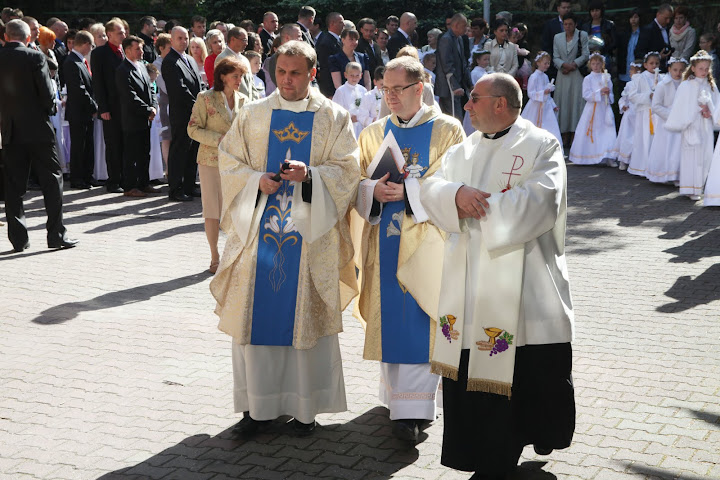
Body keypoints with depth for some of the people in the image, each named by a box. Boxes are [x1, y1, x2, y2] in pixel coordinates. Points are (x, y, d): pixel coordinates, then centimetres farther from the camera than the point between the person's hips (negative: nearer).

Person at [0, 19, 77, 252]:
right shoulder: (35, 58, -10)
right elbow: (47, 94, -13)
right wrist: (50, 108, 6)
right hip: (38, 128, -4)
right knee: (51, 180, 4)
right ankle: (56, 234, 2)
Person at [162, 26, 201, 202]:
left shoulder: (187, 59, 17)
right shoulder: (170, 62, -12)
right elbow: (180, 89, -19)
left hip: (193, 114, 9)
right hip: (181, 115, -9)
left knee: (192, 152, 13)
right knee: (179, 152, -3)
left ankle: (189, 187, 21)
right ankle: (176, 190, 2)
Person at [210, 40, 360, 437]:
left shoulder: (333, 117, 5)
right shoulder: (252, 114, 10)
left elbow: (347, 170, -1)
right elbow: (229, 163, 8)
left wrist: (310, 174, -19)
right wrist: (257, 180, -11)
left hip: (310, 233, -2)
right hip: (259, 229, 2)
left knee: (306, 314, 1)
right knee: (255, 313, 2)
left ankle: (305, 408, 12)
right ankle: (258, 405, 13)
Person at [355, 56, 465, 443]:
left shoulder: (447, 130, 1)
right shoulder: (374, 133, 13)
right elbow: (357, 182, 9)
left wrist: (407, 191, -18)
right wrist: (375, 191, -13)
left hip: (425, 240, -4)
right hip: (385, 240, 4)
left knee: (418, 321, -7)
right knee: (387, 319, 6)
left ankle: (412, 409, -5)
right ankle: (395, 392, 21)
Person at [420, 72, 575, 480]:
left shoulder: (541, 147, -2)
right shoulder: (465, 150, 17)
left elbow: (540, 202, -16)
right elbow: (432, 188, 5)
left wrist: (480, 205, -13)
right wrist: (457, 194, -17)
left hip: (523, 286, -5)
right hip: (470, 283, 5)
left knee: (528, 370, 0)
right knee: (469, 369, 5)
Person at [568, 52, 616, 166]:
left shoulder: (606, 77, 9)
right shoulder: (588, 79, -2)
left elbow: (611, 96, 15)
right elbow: (586, 95, -11)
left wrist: (608, 94, -8)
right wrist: (600, 92, -18)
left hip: (605, 109, 3)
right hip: (592, 109, -3)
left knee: (609, 132, -5)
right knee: (591, 133, 3)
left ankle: (608, 157, -5)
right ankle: (587, 158, 14)